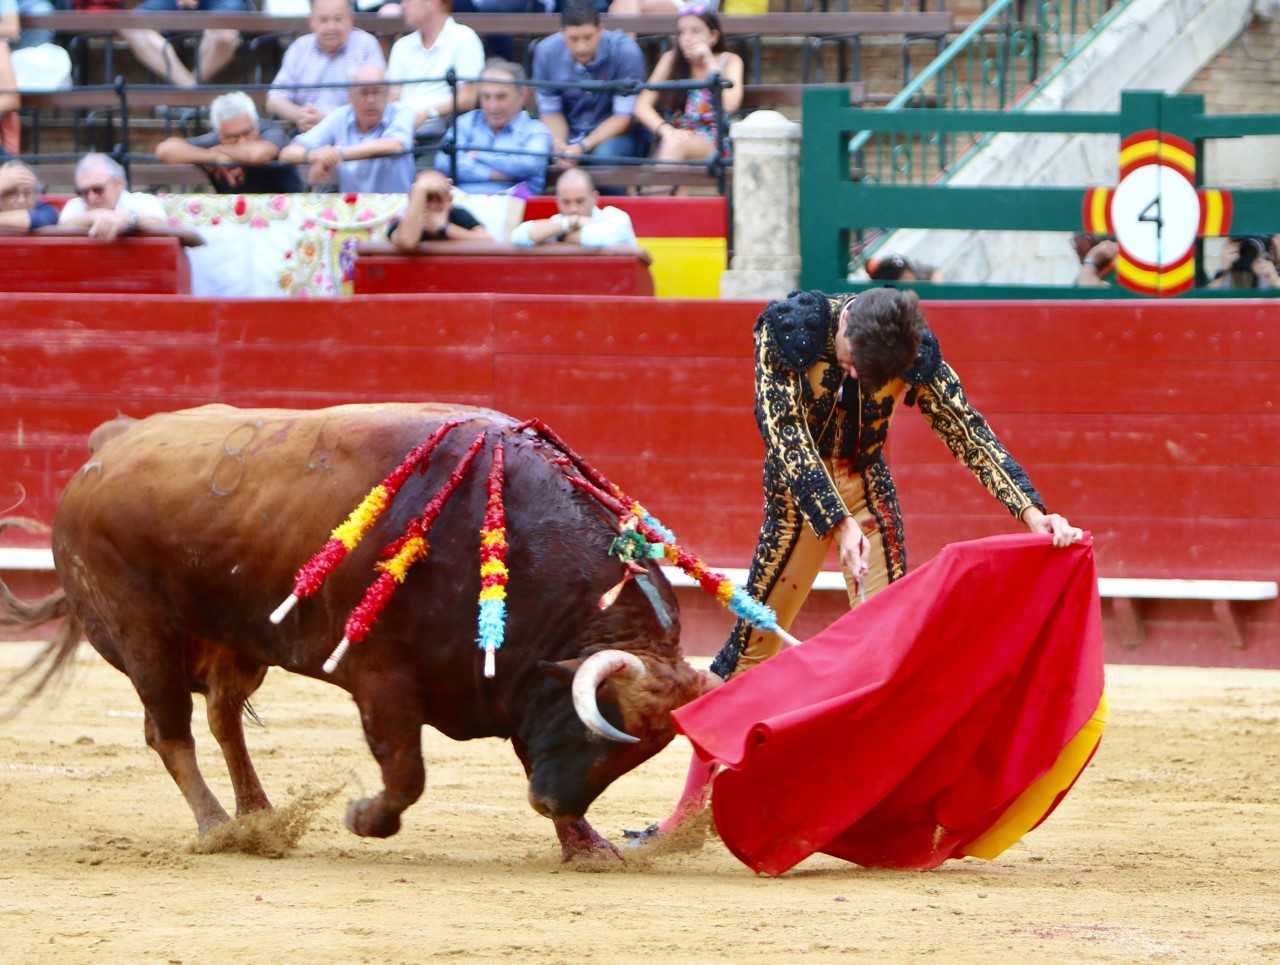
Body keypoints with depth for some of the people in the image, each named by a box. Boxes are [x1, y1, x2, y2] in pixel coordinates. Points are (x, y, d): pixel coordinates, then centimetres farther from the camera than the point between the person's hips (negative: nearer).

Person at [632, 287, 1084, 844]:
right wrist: (840, 523, -37)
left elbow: (968, 432, -15)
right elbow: (786, 433, -28)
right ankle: (690, 807, 4)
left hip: (866, 487, 2)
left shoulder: (916, 353, -17)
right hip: (798, 489, -2)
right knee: (754, 639, -2)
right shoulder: (787, 329, -24)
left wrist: (1033, 514, -26)